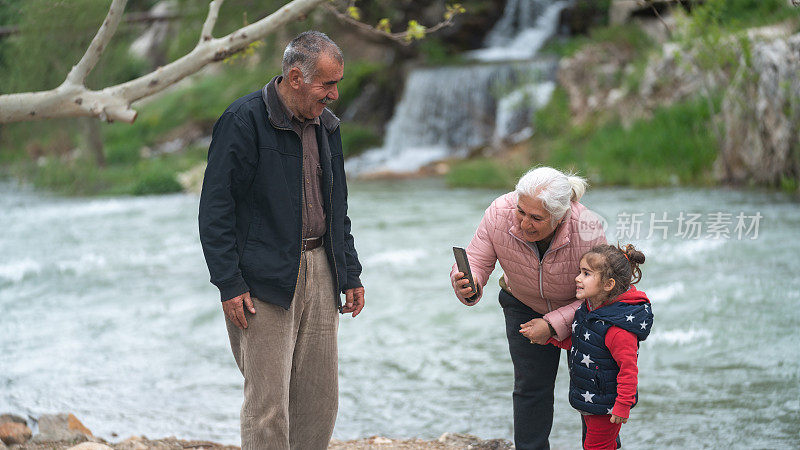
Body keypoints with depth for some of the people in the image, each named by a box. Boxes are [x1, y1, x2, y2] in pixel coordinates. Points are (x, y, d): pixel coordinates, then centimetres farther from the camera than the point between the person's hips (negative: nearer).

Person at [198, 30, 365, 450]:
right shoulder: (244, 120, -10)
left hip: (319, 270, 7)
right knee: (268, 402, -6)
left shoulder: (326, 124, 12)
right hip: (265, 280, -7)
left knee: (320, 401, 8)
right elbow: (215, 209, -11)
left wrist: (350, 273, 16)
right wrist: (229, 283, -16)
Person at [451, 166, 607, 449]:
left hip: (581, 309, -2)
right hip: (524, 307, 2)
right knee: (531, 387, 2)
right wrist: (467, 286, -48)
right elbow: (475, 262, -25)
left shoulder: (587, 230, -37)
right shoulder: (499, 215, -31)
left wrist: (553, 325, -33)